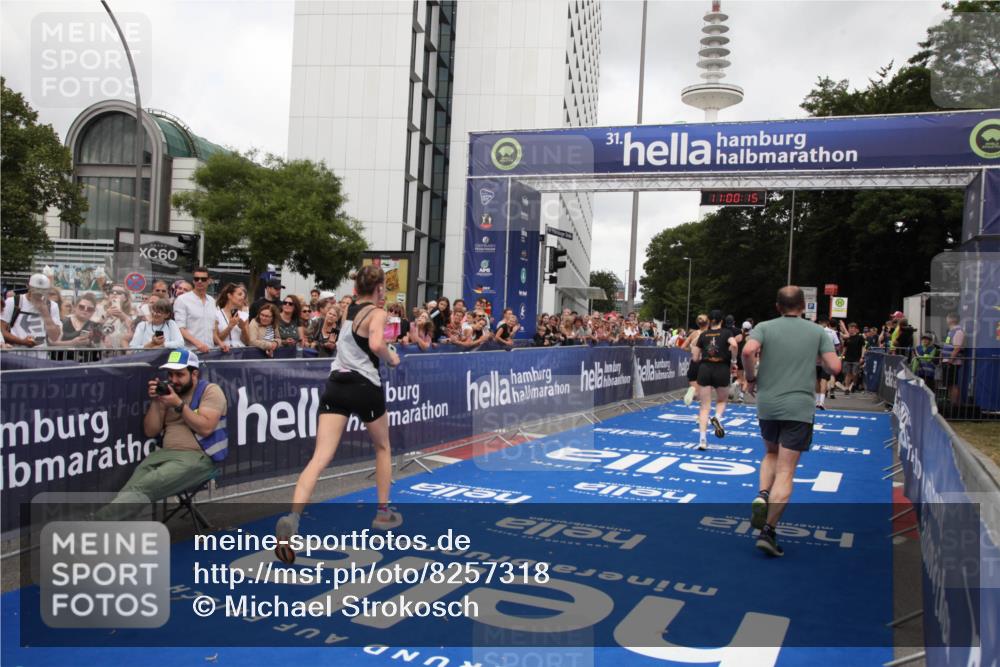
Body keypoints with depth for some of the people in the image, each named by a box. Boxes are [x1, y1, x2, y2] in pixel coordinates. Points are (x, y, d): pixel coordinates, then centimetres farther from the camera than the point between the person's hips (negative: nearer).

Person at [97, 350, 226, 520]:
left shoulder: (210, 391, 1)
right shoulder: (167, 393, 18)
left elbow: (206, 428, -13)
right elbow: (150, 431, 14)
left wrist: (179, 404, -12)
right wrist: (155, 402, 1)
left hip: (196, 457, -6)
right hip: (164, 454, 6)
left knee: (143, 487, -30)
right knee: (130, 491, -24)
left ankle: (100, 522, -39)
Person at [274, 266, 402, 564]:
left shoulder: (349, 311, 16)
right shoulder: (377, 313, -4)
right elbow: (376, 344, -23)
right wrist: (391, 358, -4)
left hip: (336, 385, 5)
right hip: (365, 386, -4)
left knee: (320, 457, -8)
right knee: (382, 447, 22)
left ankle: (292, 517, -28)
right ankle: (383, 513, 29)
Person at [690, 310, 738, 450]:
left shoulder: (703, 334, 9)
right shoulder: (727, 332, 3)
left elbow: (695, 358, 8)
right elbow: (734, 345, -19)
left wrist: (693, 349, 27)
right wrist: (732, 359, -4)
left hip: (705, 369, 1)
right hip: (722, 369, -1)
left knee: (705, 406, 4)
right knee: (721, 401, 22)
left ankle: (702, 439, -7)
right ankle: (717, 417, -11)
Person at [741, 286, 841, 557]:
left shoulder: (764, 327, 2)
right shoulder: (817, 332, 4)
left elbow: (748, 351, -18)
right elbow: (834, 367, -4)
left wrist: (751, 378, -2)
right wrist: (816, 358, 16)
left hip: (767, 405, 2)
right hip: (800, 407, -1)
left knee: (771, 454, 27)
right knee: (785, 471, 0)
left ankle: (762, 496, 1)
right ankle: (768, 531, -5)